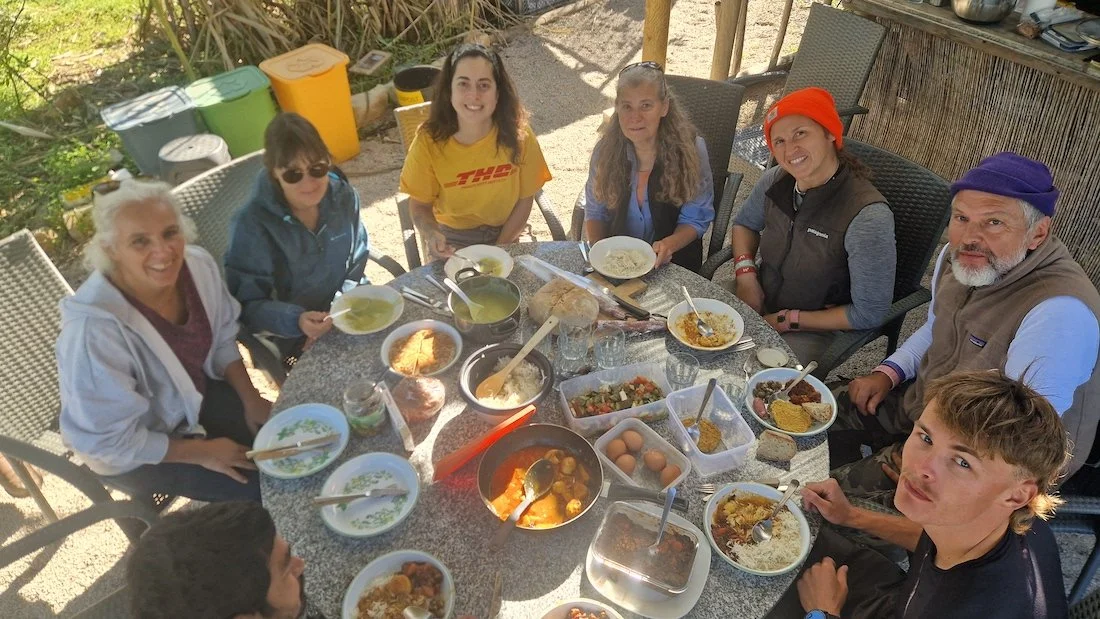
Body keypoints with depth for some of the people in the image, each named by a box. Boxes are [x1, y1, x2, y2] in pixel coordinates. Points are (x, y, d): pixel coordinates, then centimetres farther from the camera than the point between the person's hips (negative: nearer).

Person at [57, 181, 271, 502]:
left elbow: (222, 340, 1)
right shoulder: (95, 328, -36)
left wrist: (251, 400, -8)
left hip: (195, 394, 6)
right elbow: (106, 440, -25)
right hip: (130, 452, -6)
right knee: (265, 483, -12)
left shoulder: (197, 264, -18)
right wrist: (201, 451, -18)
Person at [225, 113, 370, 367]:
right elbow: (247, 305, -17)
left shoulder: (343, 195, -7)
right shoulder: (252, 224, -21)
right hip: (291, 337, -4)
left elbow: (355, 267, 2)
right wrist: (297, 321, -34)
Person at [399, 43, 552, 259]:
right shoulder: (429, 141, -19)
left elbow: (525, 198, -5)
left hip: (504, 236, 1)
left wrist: (498, 249, -11)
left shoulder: (518, 135, -17)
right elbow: (420, 205, -8)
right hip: (450, 240, 0)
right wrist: (431, 234, -29)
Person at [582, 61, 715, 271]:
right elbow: (595, 212, 8)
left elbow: (696, 219, -3)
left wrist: (670, 244, -24)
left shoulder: (690, 149, -8)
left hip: (673, 264, -2)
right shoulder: (606, 150, -1)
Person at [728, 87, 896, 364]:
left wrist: (789, 321, -15)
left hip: (811, 331, -6)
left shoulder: (868, 217, -26)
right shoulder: (775, 181, -8)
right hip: (757, 303, 6)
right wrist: (746, 273, -4)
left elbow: (868, 315, -19)